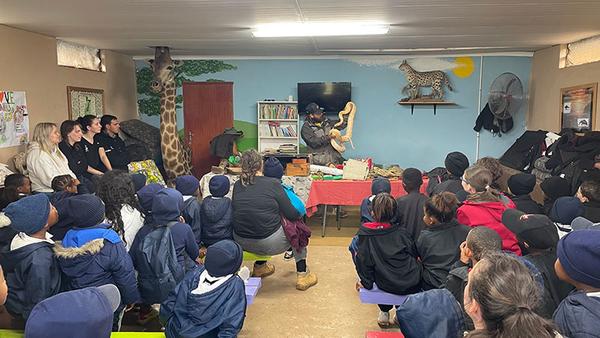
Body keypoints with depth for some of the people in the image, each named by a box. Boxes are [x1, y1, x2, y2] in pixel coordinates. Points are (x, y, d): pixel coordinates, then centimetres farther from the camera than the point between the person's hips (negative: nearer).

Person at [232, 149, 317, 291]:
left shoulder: (237, 186, -1)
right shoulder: (272, 184, -13)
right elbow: (292, 215, -10)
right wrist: (299, 212, 15)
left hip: (241, 242, 5)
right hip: (269, 244, -5)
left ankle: (260, 266, 45)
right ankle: (302, 275, 24)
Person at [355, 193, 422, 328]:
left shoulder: (365, 234, -4)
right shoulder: (400, 232, 3)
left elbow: (364, 261, -3)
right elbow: (414, 254, 9)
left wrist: (366, 282, 9)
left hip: (388, 286, -1)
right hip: (413, 284, 1)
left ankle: (384, 312, 32)